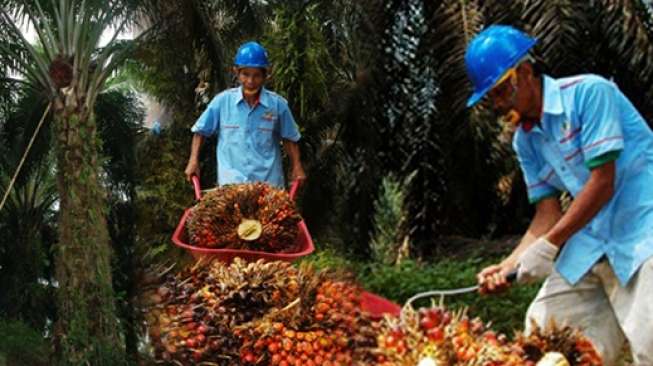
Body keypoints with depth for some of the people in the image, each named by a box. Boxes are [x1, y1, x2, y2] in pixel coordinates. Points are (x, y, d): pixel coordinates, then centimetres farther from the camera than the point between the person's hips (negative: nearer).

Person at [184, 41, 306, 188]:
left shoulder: (277, 104, 0)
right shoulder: (222, 101, 1)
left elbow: (289, 138, 12)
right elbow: (200, 131, 11)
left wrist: (296, 167, 5)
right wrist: (193, 161, 5)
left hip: (269, 182, 0)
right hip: (230, 183, 0)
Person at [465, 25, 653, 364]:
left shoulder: (588, 92, -13)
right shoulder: (525, 141, 10)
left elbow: (602, 182, -18)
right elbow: (548, 214, 8)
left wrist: (548, 246, -16)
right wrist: (510, 264, -6)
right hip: (592, 244, 8)